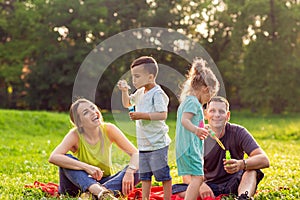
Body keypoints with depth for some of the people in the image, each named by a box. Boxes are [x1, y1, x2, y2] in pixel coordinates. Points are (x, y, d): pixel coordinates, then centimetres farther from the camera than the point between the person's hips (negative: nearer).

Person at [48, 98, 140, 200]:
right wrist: (87, 167, -41)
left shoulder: (108, 129, -11)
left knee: (134, 171, -22)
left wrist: (130, 171, -33)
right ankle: (100, 192, -48)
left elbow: (135, 153, -11)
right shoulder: (75, 135, -17)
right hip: (79, 183, -2)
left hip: (104, 182, 2)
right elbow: (53, 157, -33)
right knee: (66, 159, -29)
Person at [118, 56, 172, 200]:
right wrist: (124, 91, 10)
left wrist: (142, 115, -24)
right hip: (143, 143, 9)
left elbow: (162, 115, -24)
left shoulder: (157, 93, -15)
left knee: (163, 174, -1)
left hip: (157, 143, -9)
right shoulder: (140, 93, 11)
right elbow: (127, 104, 28)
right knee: (144, 175, 14)